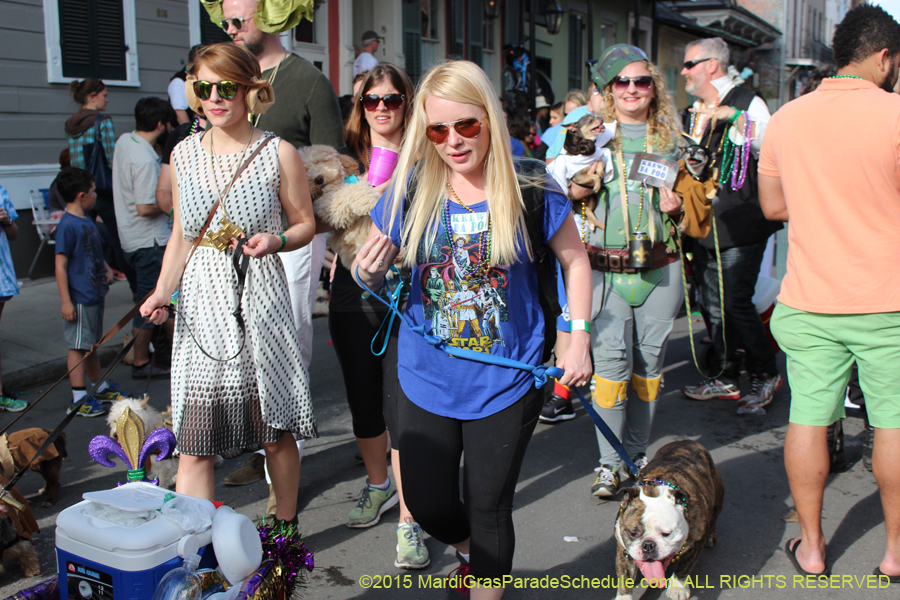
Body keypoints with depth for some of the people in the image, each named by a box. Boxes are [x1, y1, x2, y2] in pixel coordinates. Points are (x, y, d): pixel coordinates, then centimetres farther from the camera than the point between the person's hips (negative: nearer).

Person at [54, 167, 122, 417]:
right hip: (80, 298, -9)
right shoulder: (67, 226, -17)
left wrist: (106, 268, 7)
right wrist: (66, 301, -21)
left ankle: (102, 388, 31)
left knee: (91, 344, 20)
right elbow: (60, 265, -19)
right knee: (79, 347, -1)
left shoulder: (87, 221, 11)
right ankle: (78, 398, 6)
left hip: (95, 295, 9)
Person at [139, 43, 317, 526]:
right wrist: (161, 292, 0)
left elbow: (306, 224, 7)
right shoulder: (184, 155, 9)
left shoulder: (278, 153, -1)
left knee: (275, 430, 7)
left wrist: (275, 240, -14)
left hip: (259, 299, -2)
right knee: (192, 440, -1)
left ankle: (285, 527, 29)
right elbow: (180, 236, 14)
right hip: (200, 303, 3)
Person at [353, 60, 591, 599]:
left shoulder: (531, 190, -11)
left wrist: (578, 340, -5)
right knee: (428, 505, 14)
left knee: (488, 509, 10)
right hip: (427, 379, 3)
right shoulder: (410, 191, -6)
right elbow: (375, 266, 2)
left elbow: (575, 261, 2)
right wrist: (369, 273, -22)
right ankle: (473, 553, 48)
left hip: (506, 383, -2)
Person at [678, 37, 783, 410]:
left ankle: (765, 374, 11)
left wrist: (736, 119, -26)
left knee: (736, 303, -8)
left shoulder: (748, 104, -6)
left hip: (740, 223, -7)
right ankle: (724, 378, 22)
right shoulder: (694, 113, 17)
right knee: (713, 305, 11)